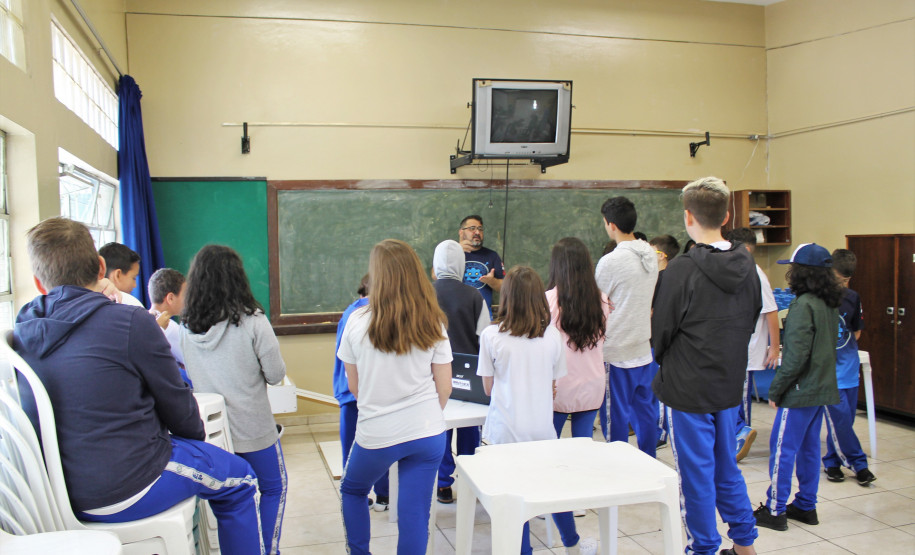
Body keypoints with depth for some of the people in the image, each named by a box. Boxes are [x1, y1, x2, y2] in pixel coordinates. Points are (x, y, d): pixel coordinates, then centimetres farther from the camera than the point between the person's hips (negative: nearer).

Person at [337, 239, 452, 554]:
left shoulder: (358, 322, -9)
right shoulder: (432, 324, -5)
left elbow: (354, 387, 0)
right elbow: (444, 387, -1)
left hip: (375, 434, -1)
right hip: (427, 433, 1)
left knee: (352, 490, 27)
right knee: (415, 514, 10)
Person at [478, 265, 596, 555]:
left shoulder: (491, 335, -9)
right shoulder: (552, 335, -3)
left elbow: (488, 388, 0)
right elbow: (553, 384, 6)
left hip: (507, 429, -2)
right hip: (542, 427, 3)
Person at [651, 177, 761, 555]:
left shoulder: (682, 269, -20)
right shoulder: (747, 268, 0)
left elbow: (662, 330, -12)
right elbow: (751, 321, 10)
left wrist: (665, 363, 8)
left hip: (688, 389, -6)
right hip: (729, 384, 7)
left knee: (696, 473, 7)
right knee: (726, 466, 21)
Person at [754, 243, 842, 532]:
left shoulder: (803, 305, -20)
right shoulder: (830, 304, 8)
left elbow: (796, 356, -22)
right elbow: (826, 347, 15)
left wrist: (775, 389, -13)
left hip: (800, 390, -9)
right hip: (822, 388, 9)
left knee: (783, 448, 0)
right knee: (809, 447, 16)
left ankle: (775, 510, 8)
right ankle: (806, 505, 26)